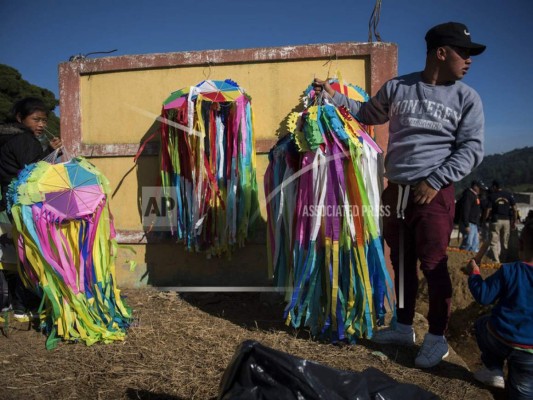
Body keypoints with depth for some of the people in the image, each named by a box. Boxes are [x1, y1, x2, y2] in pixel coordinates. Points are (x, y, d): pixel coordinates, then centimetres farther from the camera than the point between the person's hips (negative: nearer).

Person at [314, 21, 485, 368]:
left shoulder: (467, 98, 2)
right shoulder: (397, 87, 7)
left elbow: (472, 150, -1)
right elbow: (368, 114, 21)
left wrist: (435, 182, -11)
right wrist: (334, 97, 13)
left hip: (434, 194, -2)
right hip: (395, 191, 3)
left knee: (434, 266, 1)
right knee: (401, 263, 13)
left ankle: (437, 337, 20)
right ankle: (404, 326, 30)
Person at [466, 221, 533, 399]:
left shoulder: (509, 271, -13)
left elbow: (483, 296, -8)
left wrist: (474, 274, 5)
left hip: (500, 339, -2)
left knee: (482, 324, 34)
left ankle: (493, 371, 28)